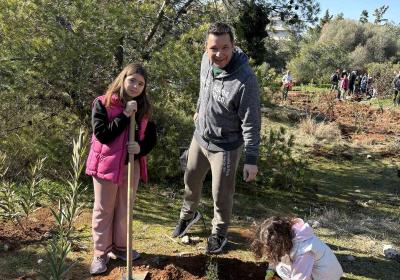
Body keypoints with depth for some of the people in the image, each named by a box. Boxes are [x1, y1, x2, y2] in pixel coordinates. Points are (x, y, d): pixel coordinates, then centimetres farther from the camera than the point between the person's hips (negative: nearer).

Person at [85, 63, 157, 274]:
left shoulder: (144, 108, 2)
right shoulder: (102, 103, -11)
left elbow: (151, 138, 6)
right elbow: (102, 134, -20)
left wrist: (141, 148, -16)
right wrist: (124, 115, -24)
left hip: (132, 166, 4)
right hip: (106, 165, -4)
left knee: (125, 209, 16)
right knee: (103, 210, 9)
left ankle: (120, 247, 35)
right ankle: (101, 253, 23)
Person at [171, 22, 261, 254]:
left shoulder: (245, 79, -30)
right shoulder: (206, 60, -10)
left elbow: (251, 124, -23)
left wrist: (252, 159, -21)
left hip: (225, 146, -6)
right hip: (200, 137, 6)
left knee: (222, 195, 9)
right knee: (191, 181, 24)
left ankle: (219, 233, 36)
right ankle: (189, 214, 52)